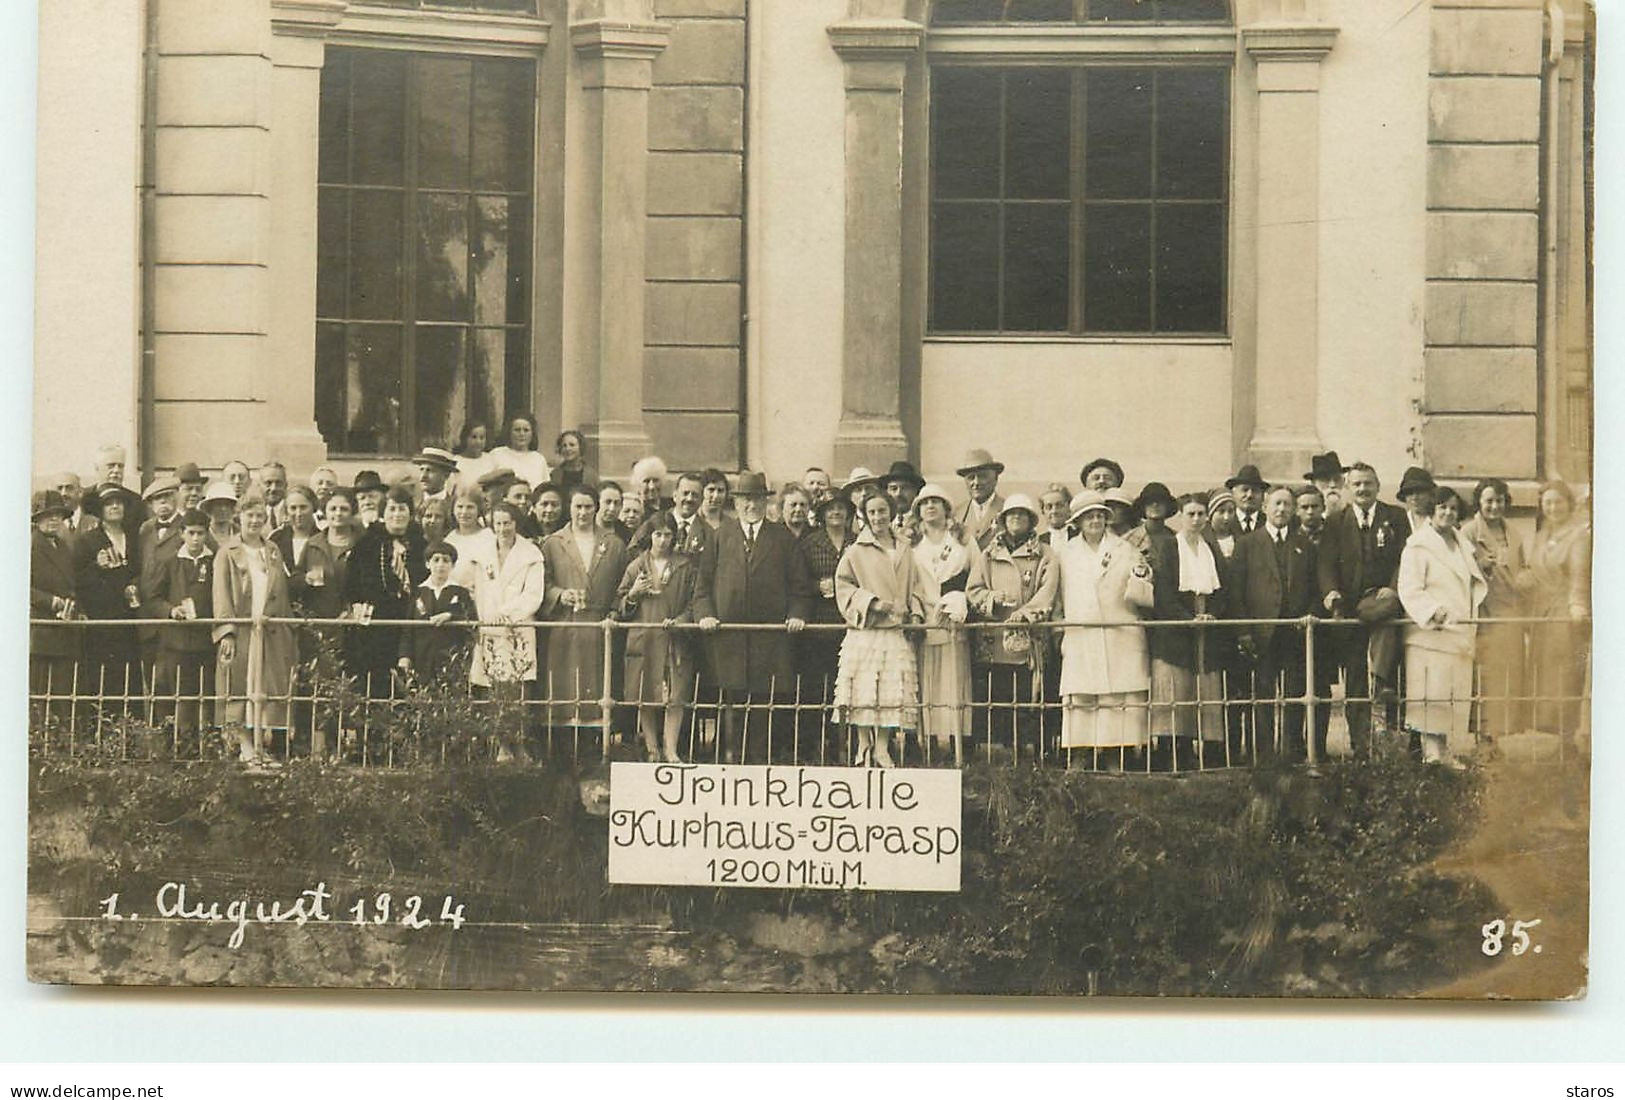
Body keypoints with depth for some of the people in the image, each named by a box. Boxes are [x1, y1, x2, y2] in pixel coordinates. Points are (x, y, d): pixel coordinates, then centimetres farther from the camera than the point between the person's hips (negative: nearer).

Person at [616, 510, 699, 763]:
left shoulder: (685, 566, 8)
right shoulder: (636, 566, 10)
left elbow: (693, 602, 7)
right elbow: (620, 607, 12)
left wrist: (680, 620, -10)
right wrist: (633, 594, -8)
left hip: (675, 640, -1)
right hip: (643, 639, 1)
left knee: (676, 697, -9)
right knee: (646, 699, 0)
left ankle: (670, 749, -5)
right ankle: (652, 749, 8)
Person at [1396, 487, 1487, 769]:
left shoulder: (1462, 545, 18)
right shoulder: (1418, 546, -5)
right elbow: (1409, 590, -12)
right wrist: (1433, 611, -25)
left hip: (1461, 633, 7)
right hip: (1430, 631, -7)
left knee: (1458, 696, 5)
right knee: (1433, 696, -11)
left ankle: (1449, 752, 9)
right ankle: (1433, 753, -10)